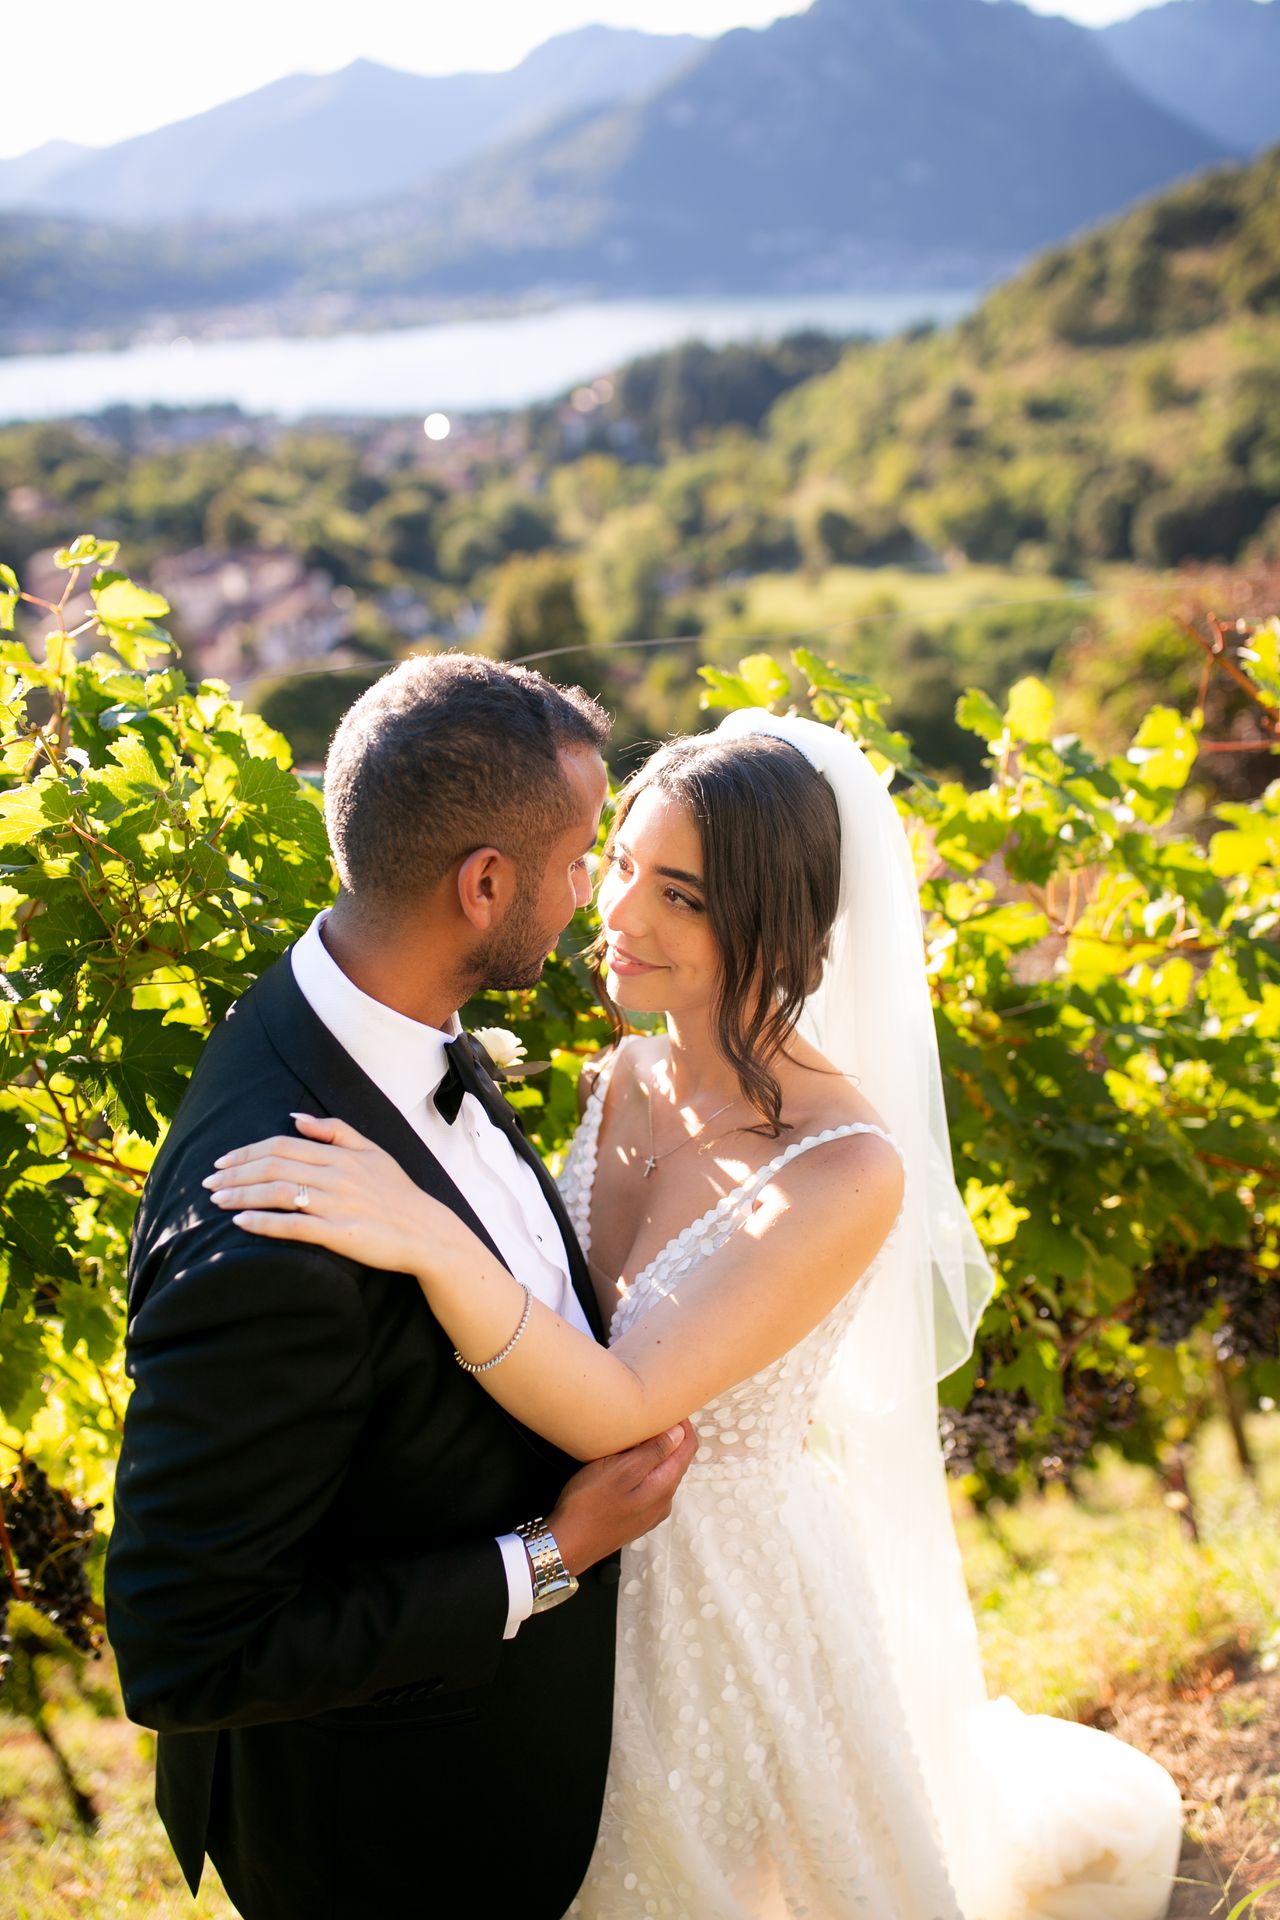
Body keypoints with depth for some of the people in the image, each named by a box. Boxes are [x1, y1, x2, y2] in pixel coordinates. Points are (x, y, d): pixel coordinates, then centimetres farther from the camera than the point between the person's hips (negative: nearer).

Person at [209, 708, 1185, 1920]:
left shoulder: (849, 1170, -30)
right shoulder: (634, 1070, -9)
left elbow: (619, 1407, -34)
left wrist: (430, 1239, -47)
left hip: (746, 1582, -7)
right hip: (598, 1570, 7)